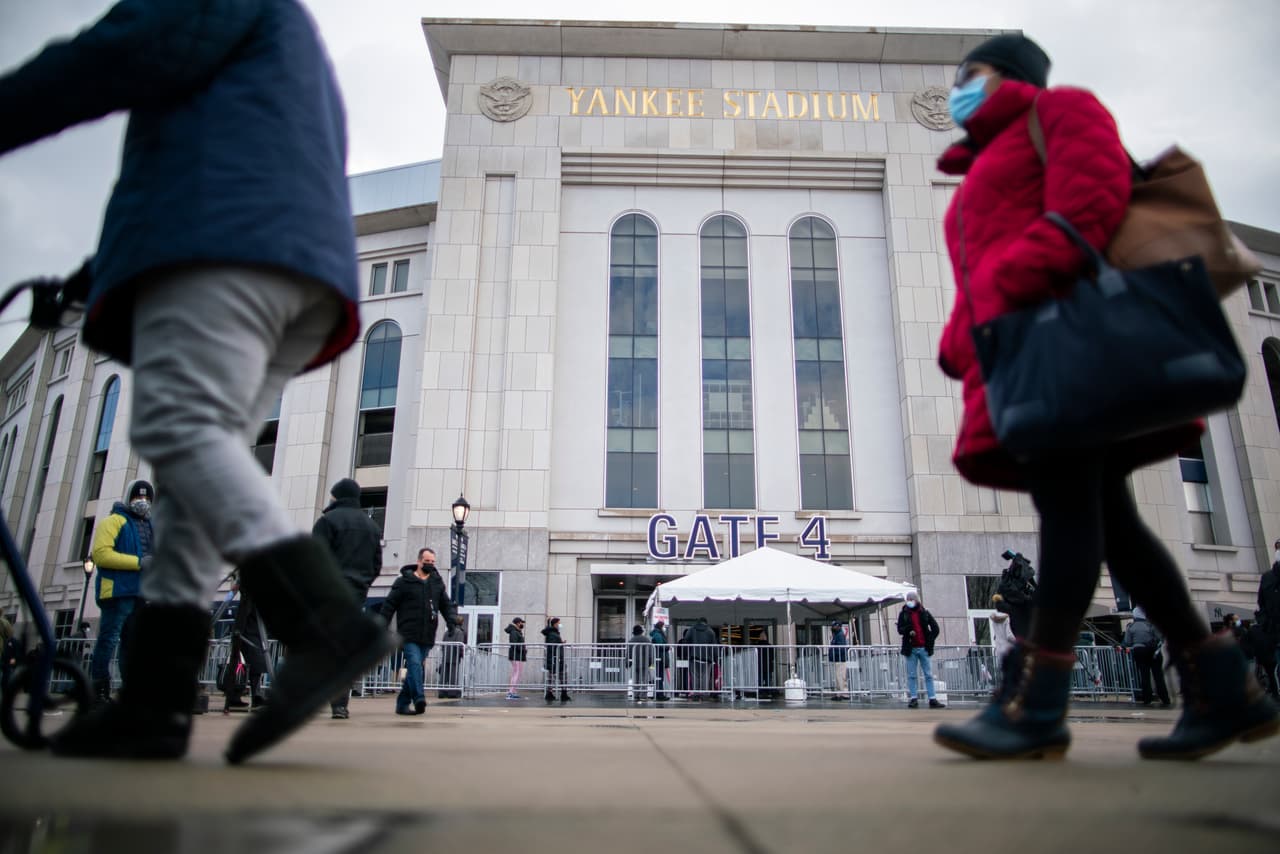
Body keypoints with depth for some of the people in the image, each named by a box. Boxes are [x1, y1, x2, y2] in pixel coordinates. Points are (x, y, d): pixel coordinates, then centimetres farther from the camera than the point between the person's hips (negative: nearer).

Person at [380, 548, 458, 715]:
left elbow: (446, 605, 13)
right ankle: (419, 699, -22)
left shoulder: (438, 583, 12)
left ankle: (402, 704, 17)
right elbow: (389, 605, 1)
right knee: (414, 664, -19)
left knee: (414, 668, 9)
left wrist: (453, 617, -8)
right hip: (409, 635, -4)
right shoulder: (404, 581, 0)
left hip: (427, 637, 4)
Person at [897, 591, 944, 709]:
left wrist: (930, 640, -2)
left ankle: (932, 699, 5)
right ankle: (913, 699, 5)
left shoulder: (924, 612, 6)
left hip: (924, 648, 1)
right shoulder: (903, 613, 5)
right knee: (912, 675, 1)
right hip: (911, 649, 0)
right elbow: (900, 629, 1)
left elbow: (935, 628, 8)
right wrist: (908, 632, -19)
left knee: (929, 675, 3)